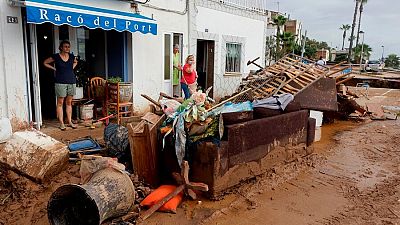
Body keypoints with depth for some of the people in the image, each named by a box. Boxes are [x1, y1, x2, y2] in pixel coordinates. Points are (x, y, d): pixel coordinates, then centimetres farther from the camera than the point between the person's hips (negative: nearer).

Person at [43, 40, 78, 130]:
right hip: (60, 82, -4)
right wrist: (54, 68, 2)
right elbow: (45, 63, 8)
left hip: (72, 82, 4)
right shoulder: (56, 56, -3)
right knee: (60, 103, 0)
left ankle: (69, 122, 16)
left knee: (69, 102, 9)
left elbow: (75, 62, 30)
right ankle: (61, 123, 5)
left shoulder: (72, 56, 7)